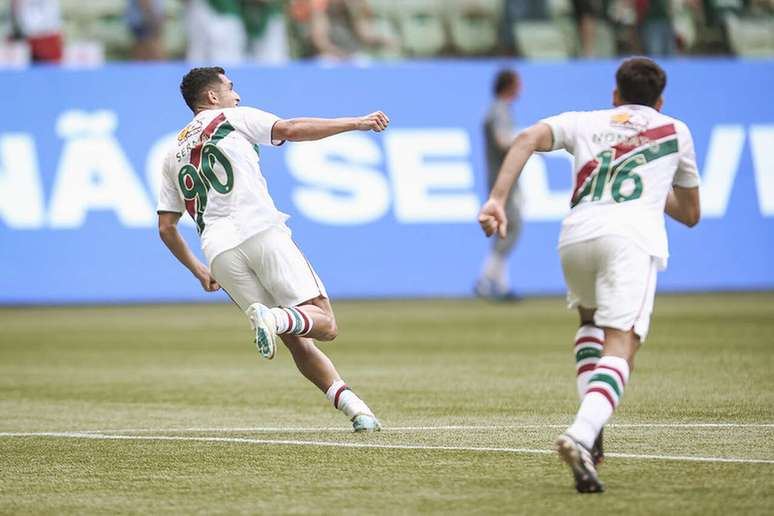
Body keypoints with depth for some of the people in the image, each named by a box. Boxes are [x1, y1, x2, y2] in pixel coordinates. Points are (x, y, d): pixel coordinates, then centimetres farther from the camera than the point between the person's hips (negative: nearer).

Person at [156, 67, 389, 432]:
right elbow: (292, 130, -1)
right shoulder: (232, 119, 14)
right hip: (261, 231, -5)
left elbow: (166, 228, 24)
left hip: (218, 251, 5)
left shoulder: (173, 156, 27)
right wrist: (356, 123, 2)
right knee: (323, 322, -9)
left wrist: (199, 272, 35)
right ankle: (274, 317, -40)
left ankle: (350, 405, -12)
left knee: (297, 341, 5)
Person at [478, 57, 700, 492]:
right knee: (620, 347, -13)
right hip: (632, 238, -3)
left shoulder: (584, 122, 27)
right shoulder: (675, 131, 28)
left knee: (591, 319, 31)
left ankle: (591, 424, 12)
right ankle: (581, 435, -40)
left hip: (576, 236, 3)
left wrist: (497, 199, -1)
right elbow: (690, 214, 35)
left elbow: (528, 138, 6)